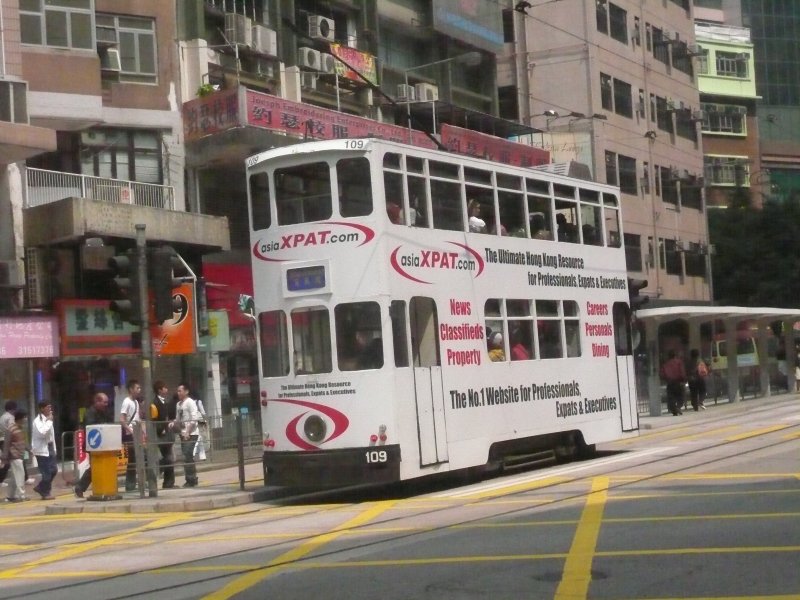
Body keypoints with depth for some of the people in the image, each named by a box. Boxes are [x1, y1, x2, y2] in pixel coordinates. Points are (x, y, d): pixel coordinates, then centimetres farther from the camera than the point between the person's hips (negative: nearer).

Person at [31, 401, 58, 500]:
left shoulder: (48, 419, 13)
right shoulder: (38, 421, -13)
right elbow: (42, 432, -29)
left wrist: (54, 448, 16)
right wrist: (49, 421, -21)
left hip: (50, 448, 8)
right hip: (41, 449, -8)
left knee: (54, 470, 8)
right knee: (46, 472, -4)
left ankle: (40, 488, 24)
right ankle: (45, 493, 10)